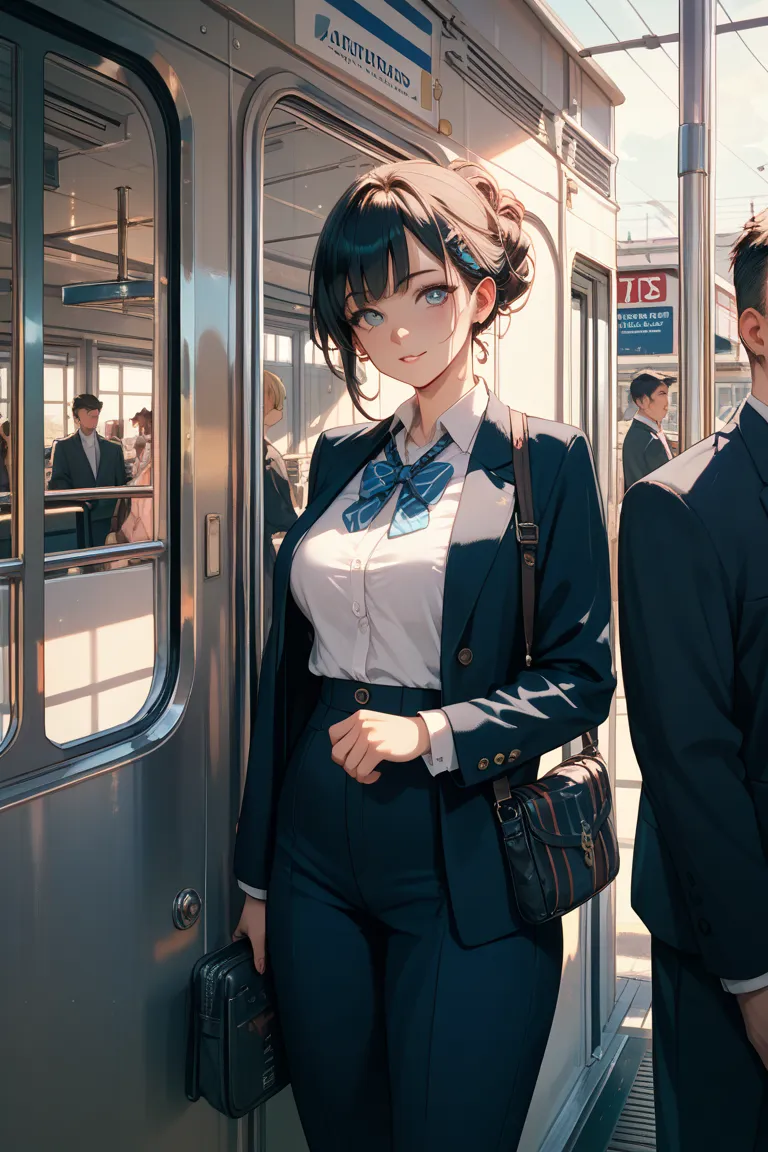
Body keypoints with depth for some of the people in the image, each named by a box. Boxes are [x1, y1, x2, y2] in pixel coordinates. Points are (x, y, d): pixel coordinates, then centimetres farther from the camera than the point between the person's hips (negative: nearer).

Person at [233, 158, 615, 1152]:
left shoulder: (543, 461, -6)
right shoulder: (339, 460, 8)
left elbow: (582, 677, -6)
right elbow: (288, 664, 10)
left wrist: (430, 731, -22)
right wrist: (257, 876, 11)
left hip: (463, 874, -4)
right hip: (316, 859, 5)